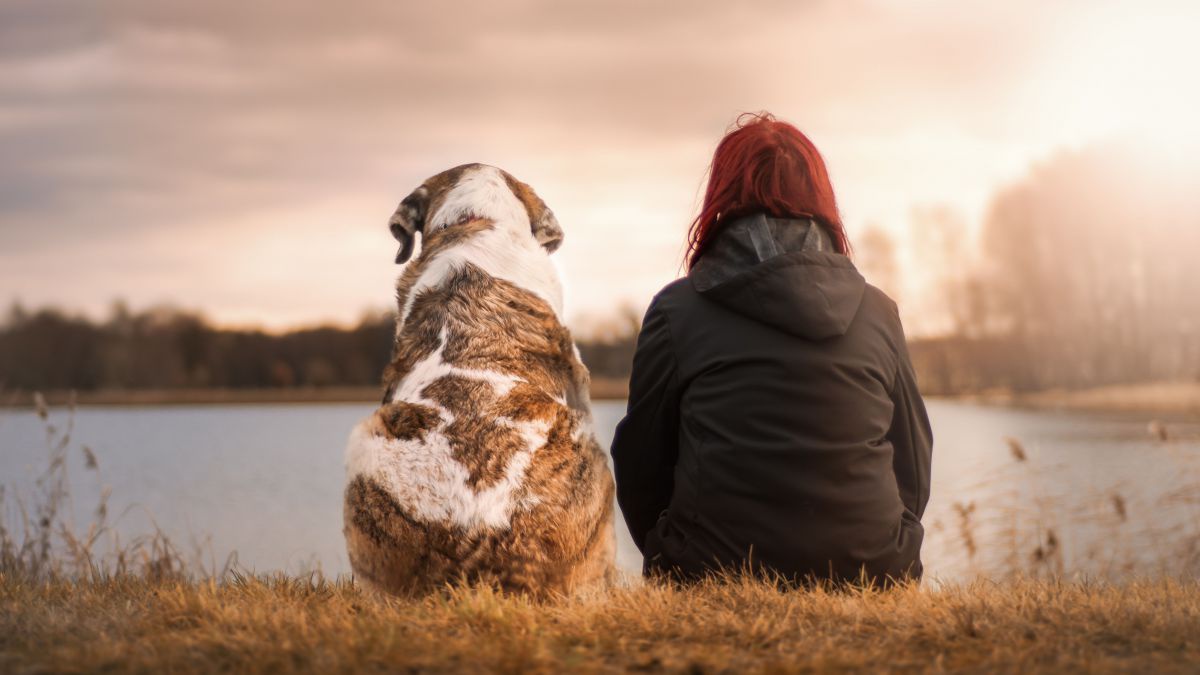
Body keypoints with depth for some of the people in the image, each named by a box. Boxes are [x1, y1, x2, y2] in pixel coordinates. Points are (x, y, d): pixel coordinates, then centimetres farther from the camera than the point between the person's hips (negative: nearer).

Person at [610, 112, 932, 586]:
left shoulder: (677, 310, 0)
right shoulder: (879, 312, 8)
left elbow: (640, 467, 6)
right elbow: (913, 472, 13)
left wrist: (675, 565, 22)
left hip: (715, 581, -3)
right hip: (870, 577, 3)